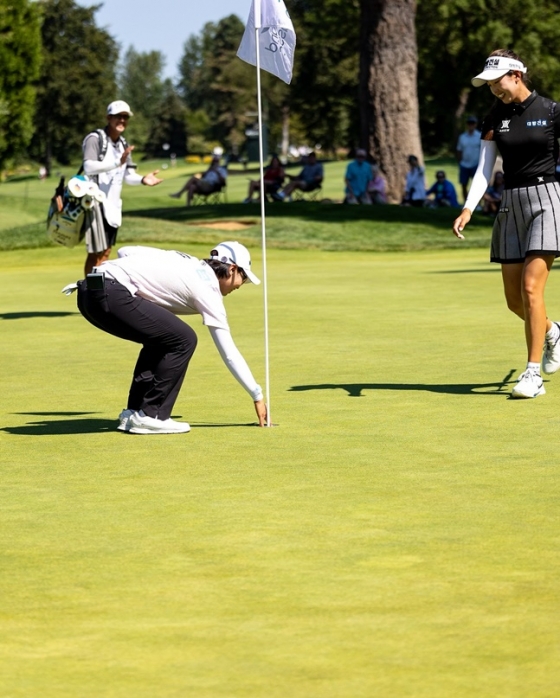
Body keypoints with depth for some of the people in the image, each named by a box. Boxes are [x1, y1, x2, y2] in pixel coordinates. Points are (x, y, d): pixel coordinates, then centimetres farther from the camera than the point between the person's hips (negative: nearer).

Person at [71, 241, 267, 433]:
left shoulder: (186, 262, 24)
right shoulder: (208, 289, 3)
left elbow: (124, 251, 21)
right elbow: (229, 352, 3)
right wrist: (257, 396, 8)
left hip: (88, 292, 9)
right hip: (110, 295, -9)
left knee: (161, 339, 21)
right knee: (183, 340, -3)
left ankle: (133, 412, 18)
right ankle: (148, 417, -1)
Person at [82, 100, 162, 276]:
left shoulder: (123, 145, 13)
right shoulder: (95, 139, -13)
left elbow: (128, 176, 10)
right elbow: (89, 167, -28)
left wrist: (142, 179, -12)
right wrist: (117, 162, -39)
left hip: (112, 207, 8)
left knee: (106, 252, 14)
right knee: (96, 253, -5)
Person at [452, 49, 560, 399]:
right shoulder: (496, 117, 7)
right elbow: (485, 169, 2)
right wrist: (468, 209, -11)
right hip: (511, 204, 5)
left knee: (531, 287, -16)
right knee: (515, 298, 5)